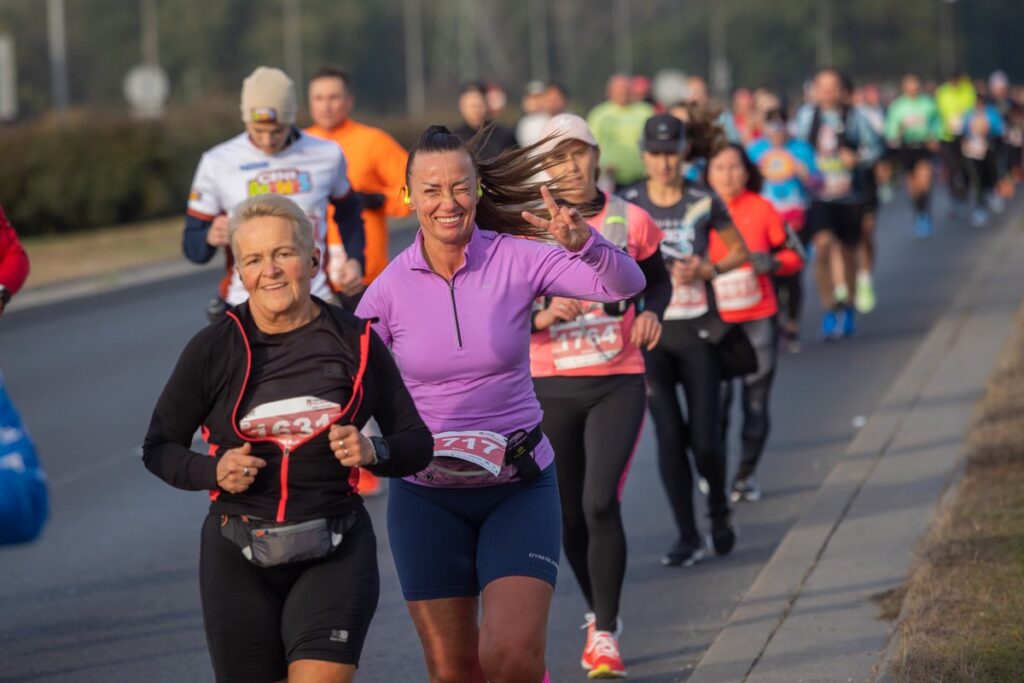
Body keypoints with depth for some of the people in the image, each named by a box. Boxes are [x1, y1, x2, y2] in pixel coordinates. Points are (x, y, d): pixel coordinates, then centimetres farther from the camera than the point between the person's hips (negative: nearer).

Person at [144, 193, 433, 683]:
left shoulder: (356, 342, 0)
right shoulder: (213, 349, -3)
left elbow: (416, 444, 7)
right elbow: (159, 447, 6)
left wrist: (373, 451, -13)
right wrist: (213, 471, -13)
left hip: (334, 554, -1)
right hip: (239, 557, 1)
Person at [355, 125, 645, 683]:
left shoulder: (517, 259, -7)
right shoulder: (391, 286, -6)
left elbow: (625, 285, -17)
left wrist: (582, 241, -37)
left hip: (519, 485, -1)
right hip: (426, 495, 1)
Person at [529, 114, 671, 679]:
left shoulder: (631, 222, 0)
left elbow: (658, 280, 17)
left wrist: (651, 313, -4)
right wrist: (540, 317, -22)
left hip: (618, 384, -1)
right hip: (551, 387, 1)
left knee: (600, 503, -18)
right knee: (569, 517, 10)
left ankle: (604, 633, -5)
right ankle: (599, 614, 35)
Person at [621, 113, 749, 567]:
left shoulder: (704, 202, -3)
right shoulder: (627, 204, -2)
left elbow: (739, 252, 9)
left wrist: (707, 270, -9)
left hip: (697, 329, 0)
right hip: (649, 330, 0)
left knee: (704, 440, -4)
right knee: (669, 437, -4)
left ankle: (719, 509, 26)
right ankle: (687, 538, 8)